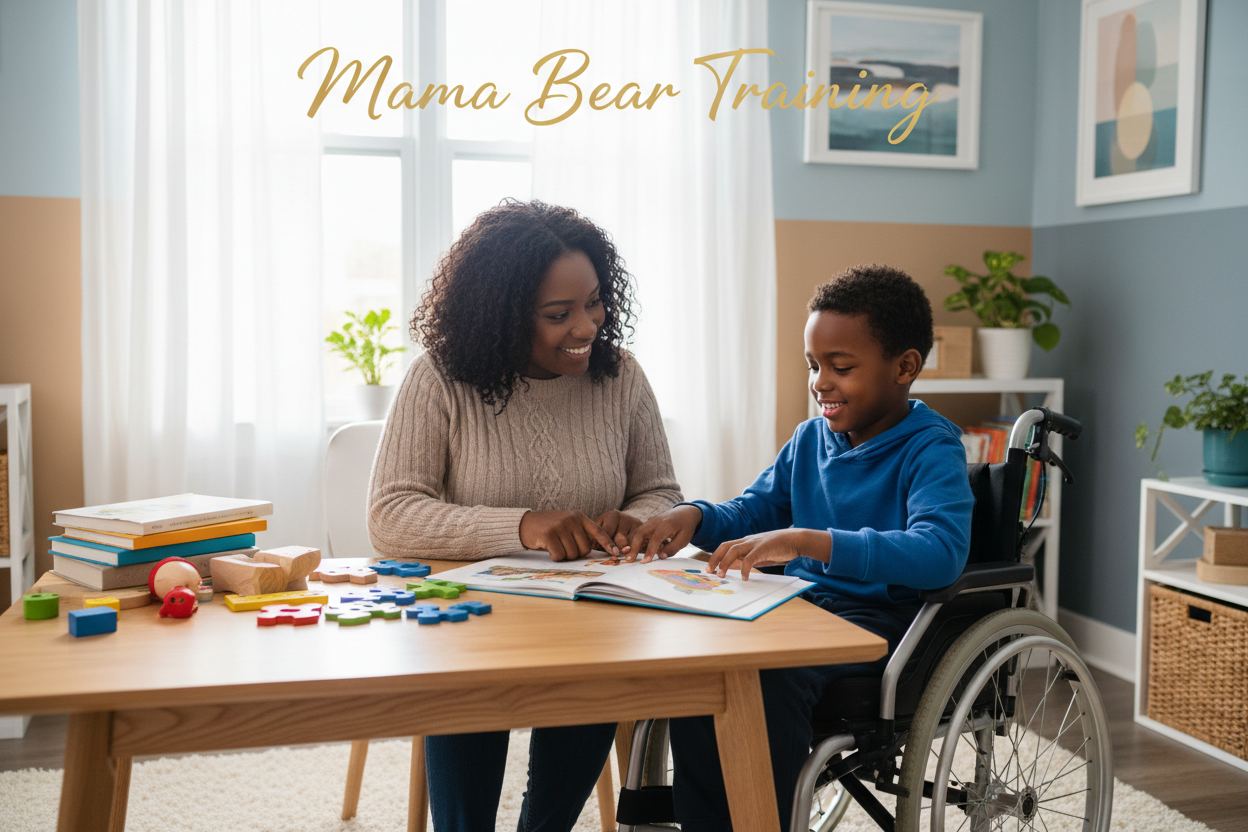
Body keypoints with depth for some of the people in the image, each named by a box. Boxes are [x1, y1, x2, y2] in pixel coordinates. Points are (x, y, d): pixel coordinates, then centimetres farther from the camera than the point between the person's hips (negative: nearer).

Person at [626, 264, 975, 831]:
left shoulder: (930, 449, -10)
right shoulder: (811, 439, 13)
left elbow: (940, 553, -28)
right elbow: (752, 512, 23)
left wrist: (808, 541, -38)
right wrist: (694, 516, -1)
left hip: (882, 619, -6)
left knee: (768, 669, -34)